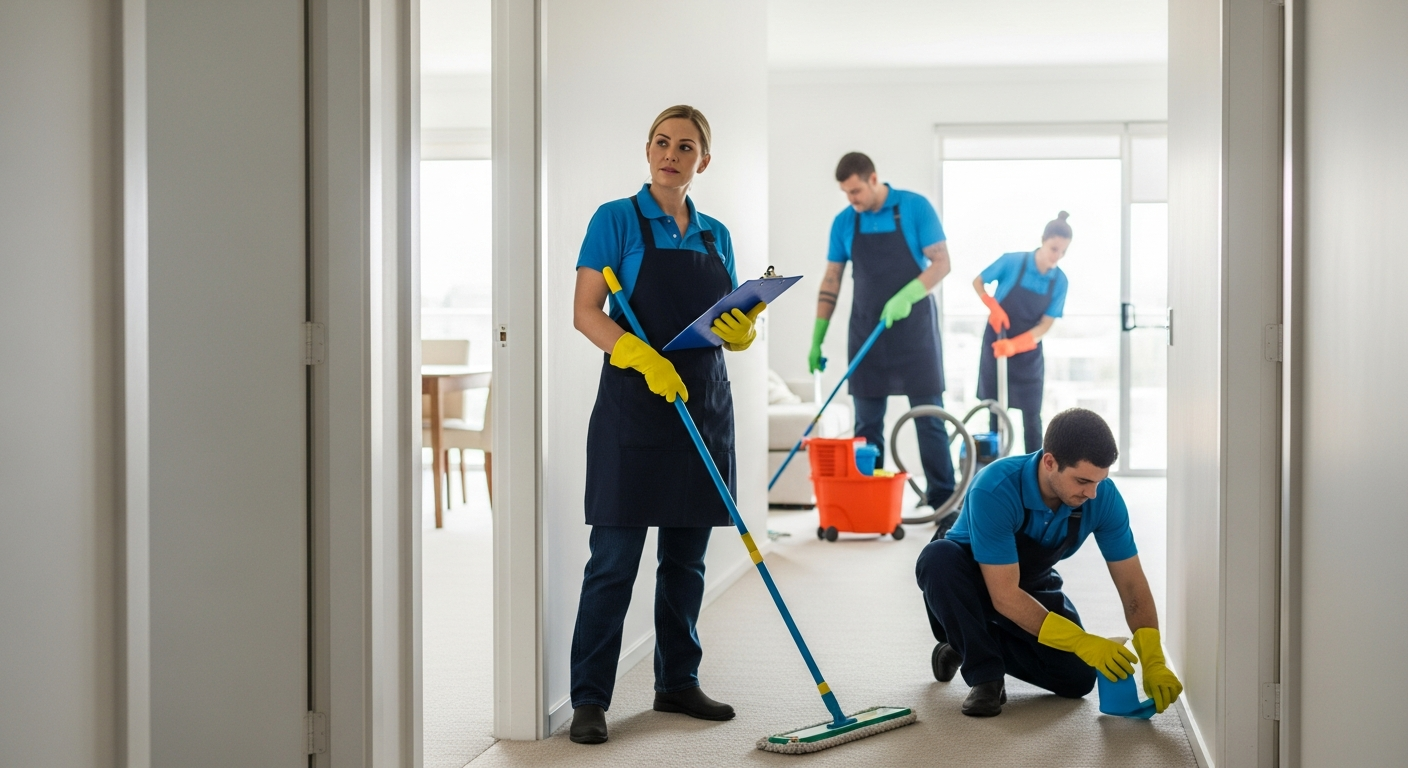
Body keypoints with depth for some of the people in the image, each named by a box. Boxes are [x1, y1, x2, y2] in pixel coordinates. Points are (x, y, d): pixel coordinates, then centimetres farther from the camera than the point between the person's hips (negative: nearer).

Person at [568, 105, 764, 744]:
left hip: (703, 403, 5)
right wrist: (644, 358, -24)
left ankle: (677, 682, 23)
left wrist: (743, 325, -8)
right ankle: (589, 698, 4)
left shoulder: (716, 235, 13)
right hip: (634, 402, -5)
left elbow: (730, 332, 15)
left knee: (686, 556, 11)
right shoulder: (616, 220, -2)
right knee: (615, 558, -4)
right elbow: (585, 313, -10)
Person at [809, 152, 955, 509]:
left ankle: (942, 497, 4)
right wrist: (817, 338, 6)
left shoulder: (915, 208, -7)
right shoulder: (843, 222, 4)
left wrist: (906, 296, -24)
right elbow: (831, 281, 8)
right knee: (867, 421, 4)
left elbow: (941, 262, -9)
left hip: (913, 325, -3)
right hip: (866, 329, 3)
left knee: (929, 416, -1)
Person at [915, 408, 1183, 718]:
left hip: (1033, 587, 4)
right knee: (939, 557, -38)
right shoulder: (995, 489, -38)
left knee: (1078, 678, -16)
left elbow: (1131, 582, -16)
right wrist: (1080, 641, -41)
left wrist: (1154, 664, -27)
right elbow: (1005, 596, -36)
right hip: (973, 581, -4)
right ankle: (984, 673, -19)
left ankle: (979, 642, 9)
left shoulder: (1103, 496, -23)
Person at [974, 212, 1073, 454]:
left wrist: (1015, 345, -26)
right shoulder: (1011, 262, -16)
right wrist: (993, 306, -19)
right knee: (995, 411, 7)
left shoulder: (1060, 281, -10)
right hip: (995, 345, -1)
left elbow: (1045, 324, -11)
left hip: (1028, 353, 1)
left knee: (1031, 416, 1)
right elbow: (977, 282, -2)